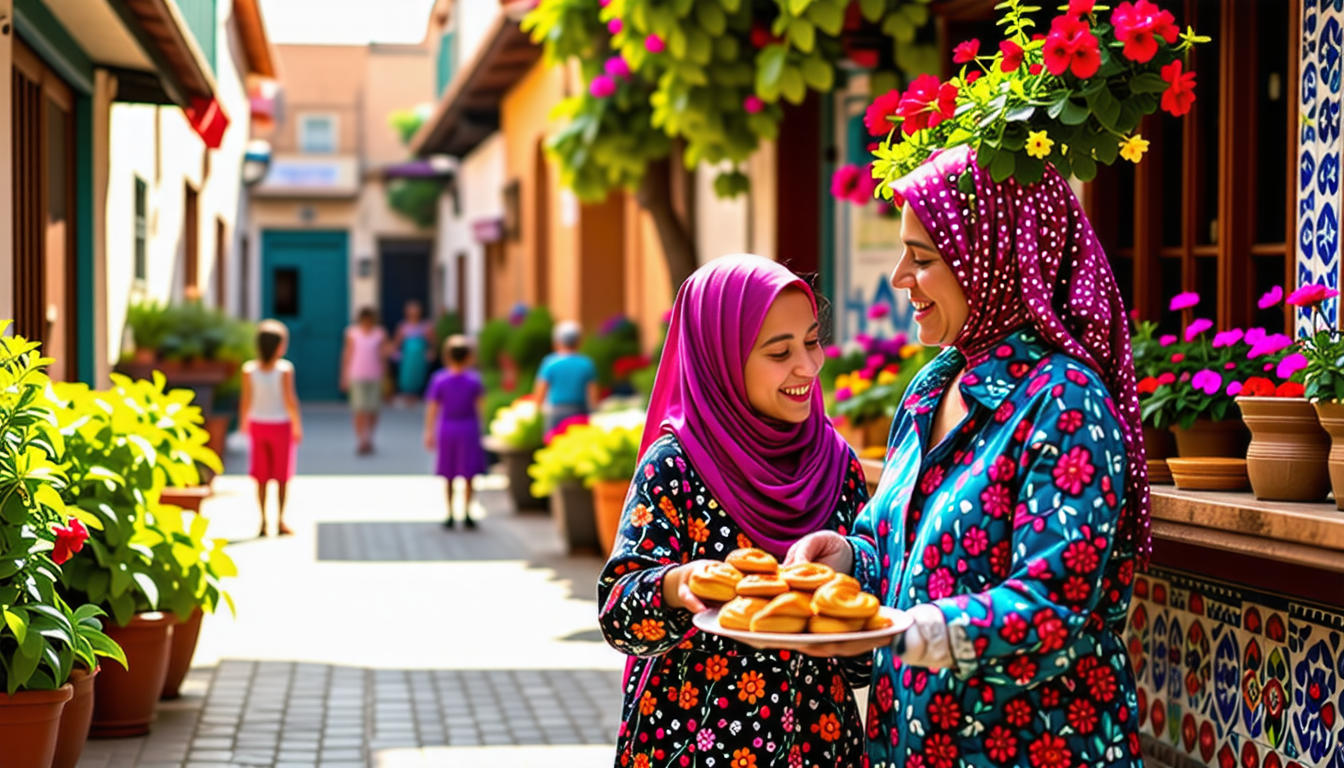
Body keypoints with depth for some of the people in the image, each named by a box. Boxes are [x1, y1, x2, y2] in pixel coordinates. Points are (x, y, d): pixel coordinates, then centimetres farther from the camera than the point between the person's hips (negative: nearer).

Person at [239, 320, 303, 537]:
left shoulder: (249, 369, -9)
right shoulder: (284, 369, -16)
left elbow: (246, 400, -5)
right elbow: (289, 399, -15)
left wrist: (244, 423, 9)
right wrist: (297, 425, -5)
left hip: (258, 424, 3)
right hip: (280, 424, -3)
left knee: (261, 477, 10)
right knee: (282, 476, 8)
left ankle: (263, 522, 12)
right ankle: (280, 521, 9)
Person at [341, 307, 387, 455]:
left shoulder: (380, 334, 2)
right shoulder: (352, 333, 1)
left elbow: (383, 355, 7)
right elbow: (347, 355, 6)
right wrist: (344, 376, 6)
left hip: (375, 376, 1)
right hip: (357, 376, -1)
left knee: (372, 410, 6)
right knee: (359, 410, -8)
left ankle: (369, 439, 22)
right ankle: (361, 441, -8)